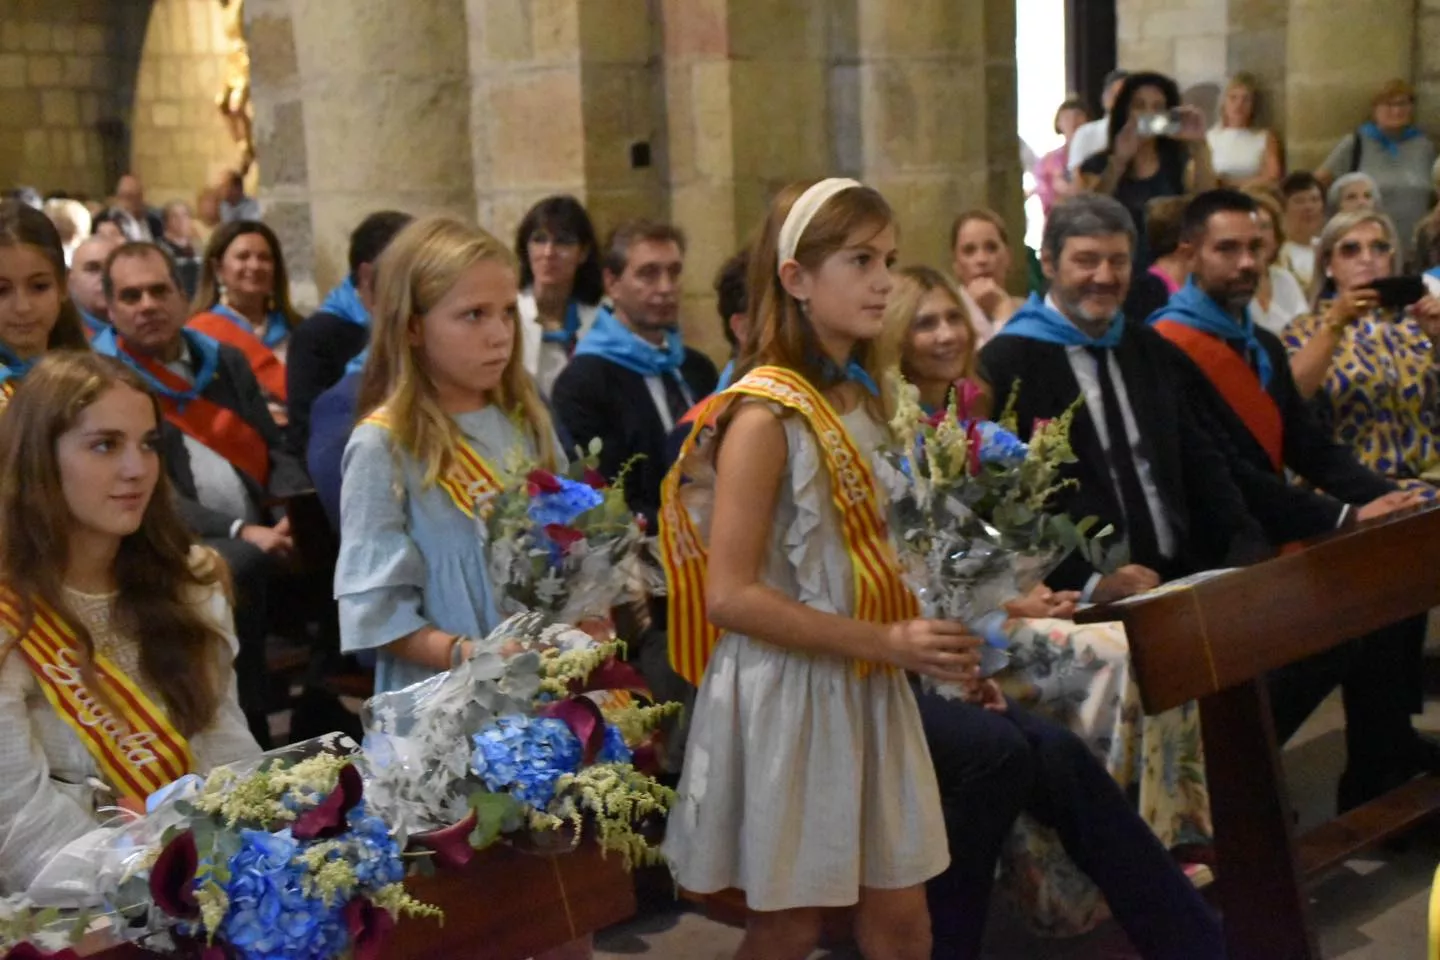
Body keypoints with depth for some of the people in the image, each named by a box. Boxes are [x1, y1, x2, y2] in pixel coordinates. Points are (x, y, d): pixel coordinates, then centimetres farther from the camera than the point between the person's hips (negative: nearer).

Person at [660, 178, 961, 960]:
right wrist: (887, 643, -24)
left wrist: (934, 642, 3)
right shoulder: (765, 414, -16)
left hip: (867, 690, 7)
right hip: (787, 695, -7)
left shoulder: (864, 399, 8)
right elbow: (730, 596, -21)